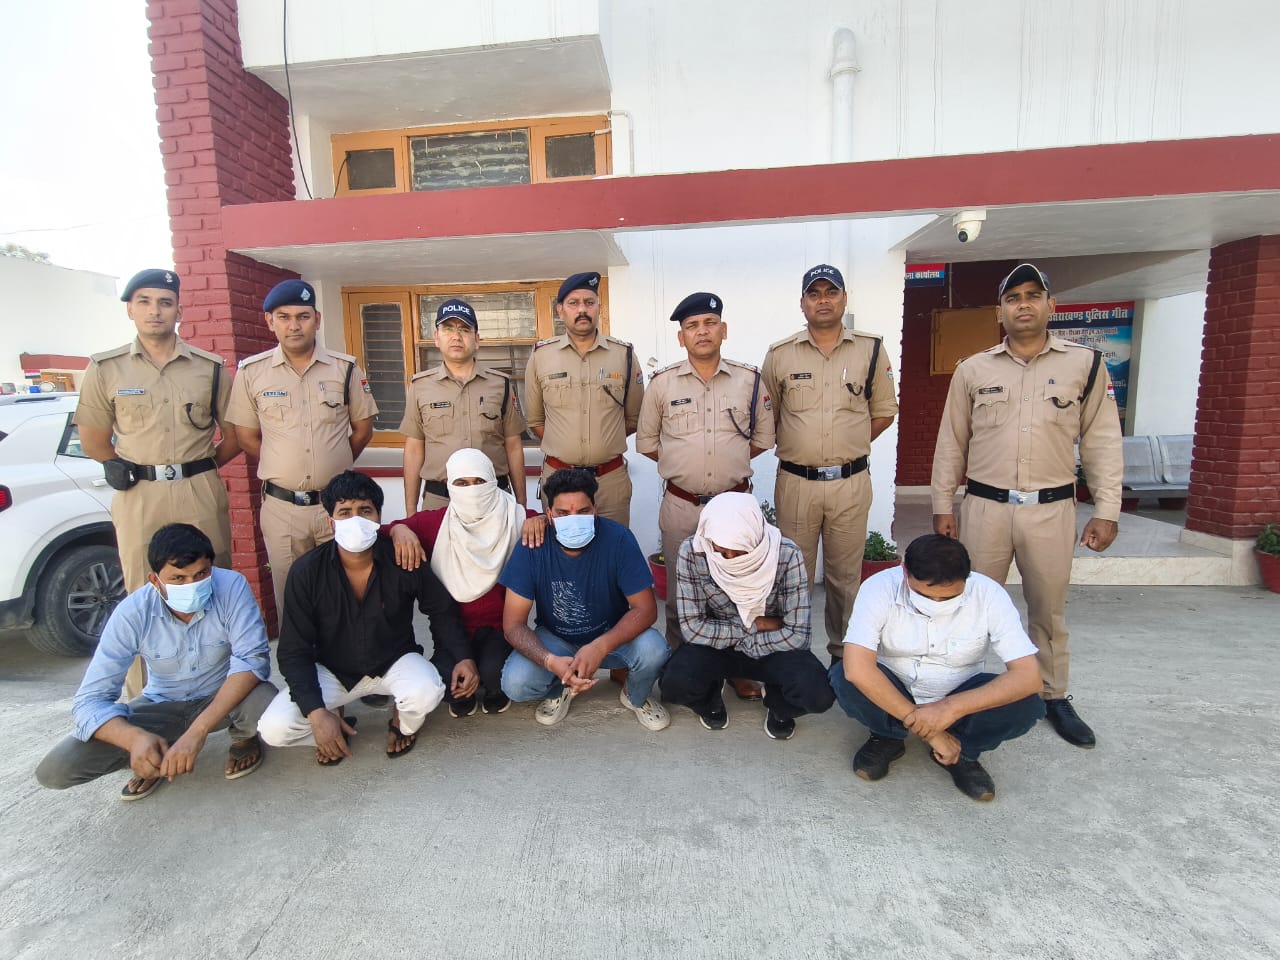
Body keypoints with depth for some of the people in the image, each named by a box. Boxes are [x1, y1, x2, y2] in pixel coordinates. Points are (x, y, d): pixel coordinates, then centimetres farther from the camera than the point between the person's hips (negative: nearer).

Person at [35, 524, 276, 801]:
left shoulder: (231, 586, -26)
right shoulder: (132, 613, -21)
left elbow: (252, 658, -29)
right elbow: (90, 700, -18)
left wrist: (198, 730, -40)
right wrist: (134, 737, -39)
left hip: (225, 697, -2)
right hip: (161, 706, 2)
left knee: (265, 703, -35)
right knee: (55, 769, -14)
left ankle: (244, 739, 3)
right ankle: (159, 757, 14)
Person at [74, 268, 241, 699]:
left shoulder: (209, 368, 5)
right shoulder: (106, 368, 5)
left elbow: (234, 434, 9)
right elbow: (93, 439, 12)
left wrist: (196, 470, 6)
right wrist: (121, 468, 4)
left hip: (201, 494, 0)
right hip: (138, 496, 0)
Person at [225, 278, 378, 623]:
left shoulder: (346, 368, 0)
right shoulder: (251, 372, 0)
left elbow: (362, 429, 8)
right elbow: (247, 437, 7)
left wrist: (333, 468, 8)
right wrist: (284, 469, 5)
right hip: (280, 506, 0)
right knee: (288, 594, 12)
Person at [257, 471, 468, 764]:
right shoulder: (306, 571, -17)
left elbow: (442, 611, -3)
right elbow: (294, 651, -13)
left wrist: (463, 656, -18)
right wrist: (317, 712, -24)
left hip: (395, 662, 0)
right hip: (332, 670, 1)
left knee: (426, 692, -31)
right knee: (275, 728, -22)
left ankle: (402, 725, 8)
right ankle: (335, 721, 13)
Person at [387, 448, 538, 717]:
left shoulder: (516, 519, -6)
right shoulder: (434, 523, -4)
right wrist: (398, 529, -20)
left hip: (499, 627, -1)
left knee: (494, 673, -30)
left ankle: (496, 693, 14)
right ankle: (461, 695, 17)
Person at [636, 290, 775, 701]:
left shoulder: (749, 380, 2)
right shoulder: (662, 383, 0)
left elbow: (763, 437, 12)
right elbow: (646, 442, 8)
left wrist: (730, 462, 3)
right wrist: (682, 464, 2)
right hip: (680, 506, 0)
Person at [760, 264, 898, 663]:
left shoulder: (871, 350, 4)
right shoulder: (779, 354, 3)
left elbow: (884, 411, 11)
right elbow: (765, 417, 11)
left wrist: (849, 446, 3)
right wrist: (798, 446, 3)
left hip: (850, 482, 1)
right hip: (795, 481, 0)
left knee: (845, 577, 12)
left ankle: (843, 652, 29)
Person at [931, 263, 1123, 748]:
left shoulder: (1085, 364, 3)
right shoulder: (973, 370, 4)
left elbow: (1102, 442, 3)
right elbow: (951, 443, 6)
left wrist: (1106, 510, -2)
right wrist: (943, 506, 3)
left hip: (1051, 509, 0)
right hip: (984, 507, 0)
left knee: (1049, 610, 13)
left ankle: (1055, 697, 31)